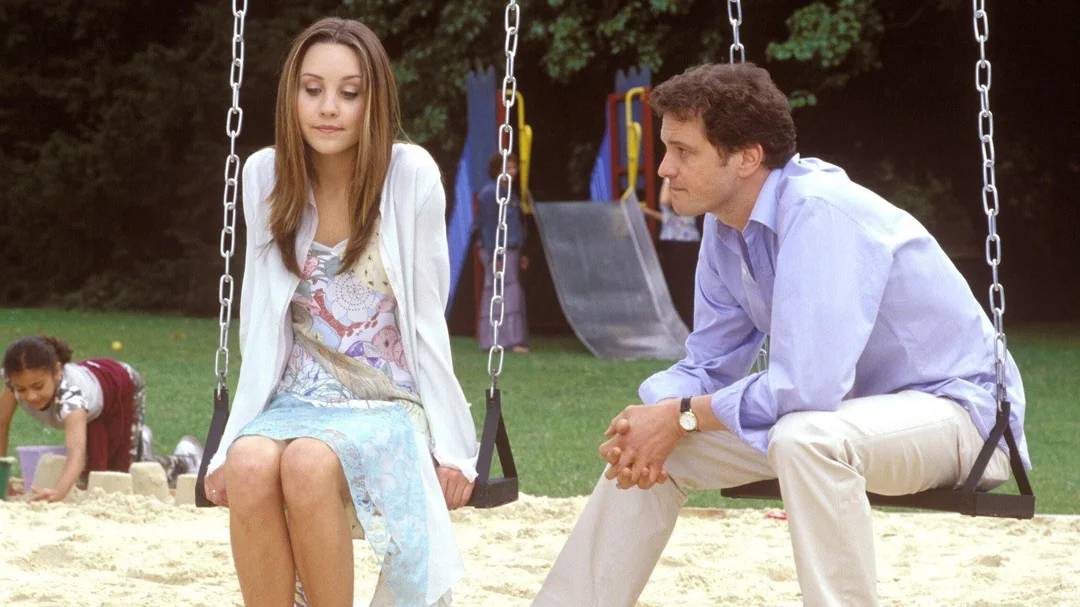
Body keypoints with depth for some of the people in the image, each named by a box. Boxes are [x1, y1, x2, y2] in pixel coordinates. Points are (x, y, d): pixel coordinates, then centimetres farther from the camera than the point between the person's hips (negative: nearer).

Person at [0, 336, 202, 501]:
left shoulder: (71, 393, -51)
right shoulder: (20, 380, -36)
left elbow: (77, 452, -66)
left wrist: (58, 491, -84)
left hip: (124, 387, -6)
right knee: (88, 477, 14)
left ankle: (185, 458, 25)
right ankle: (142, 445, 45)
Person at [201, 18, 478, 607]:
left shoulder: (410, 173, -7)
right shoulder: (265, 174, 2)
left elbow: (426, 319, -3)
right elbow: (260, 323, 5)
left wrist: (450, 446, -6)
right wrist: (231, 441, -1)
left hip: (389, 406, -2)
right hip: (294, 401, 3)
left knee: (308, 464, -35)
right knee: (251, 466, -32)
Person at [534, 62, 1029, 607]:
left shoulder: (820, 213, -27)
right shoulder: (725, 226, -1)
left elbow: (805, 388, -33)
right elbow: (708, 366, 7)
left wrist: (681, 416, -19)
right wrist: (650, 419, -15)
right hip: (845, 411, 9)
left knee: (805, 438, -38)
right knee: (648, 448, 3)